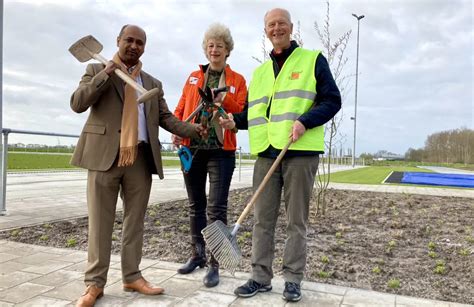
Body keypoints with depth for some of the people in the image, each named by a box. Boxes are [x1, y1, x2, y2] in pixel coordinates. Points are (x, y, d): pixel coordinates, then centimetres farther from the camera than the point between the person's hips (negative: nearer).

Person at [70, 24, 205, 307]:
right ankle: (95, 283, 11)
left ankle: (132, 277, 18)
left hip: (141, 157, 3)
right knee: (100, 222, 1)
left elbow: (166, 118, 12)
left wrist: (193, 130, -5)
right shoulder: (97, 70, 10)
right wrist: (106, 74, -11)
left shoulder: (153, 83, 19)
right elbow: (77, 104, -3)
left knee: (135, 220, 8)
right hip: (105, 154, -3)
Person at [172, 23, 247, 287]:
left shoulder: (237, 80, 6)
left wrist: (225, 100, -18)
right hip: (192, 148, 4)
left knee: (216, 208, -6)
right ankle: (198, 255, 26)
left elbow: (243, 115, -1)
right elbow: (181, 108, 12)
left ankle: (215, 264, 4)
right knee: (196, 205, 12)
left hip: (221, 150, -3)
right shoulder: (193, 77, 14)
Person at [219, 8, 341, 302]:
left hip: (301, 152, -4)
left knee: (297, 220, 4)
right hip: (267, 153, 5)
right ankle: (261, 277, 18)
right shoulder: (260, 71, 20)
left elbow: (332, 100, -3)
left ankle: (293, 279, 16)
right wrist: (236, 120, 1)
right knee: (263, 219, 6)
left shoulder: (313, 59, 5)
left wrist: (305, 122, -18)